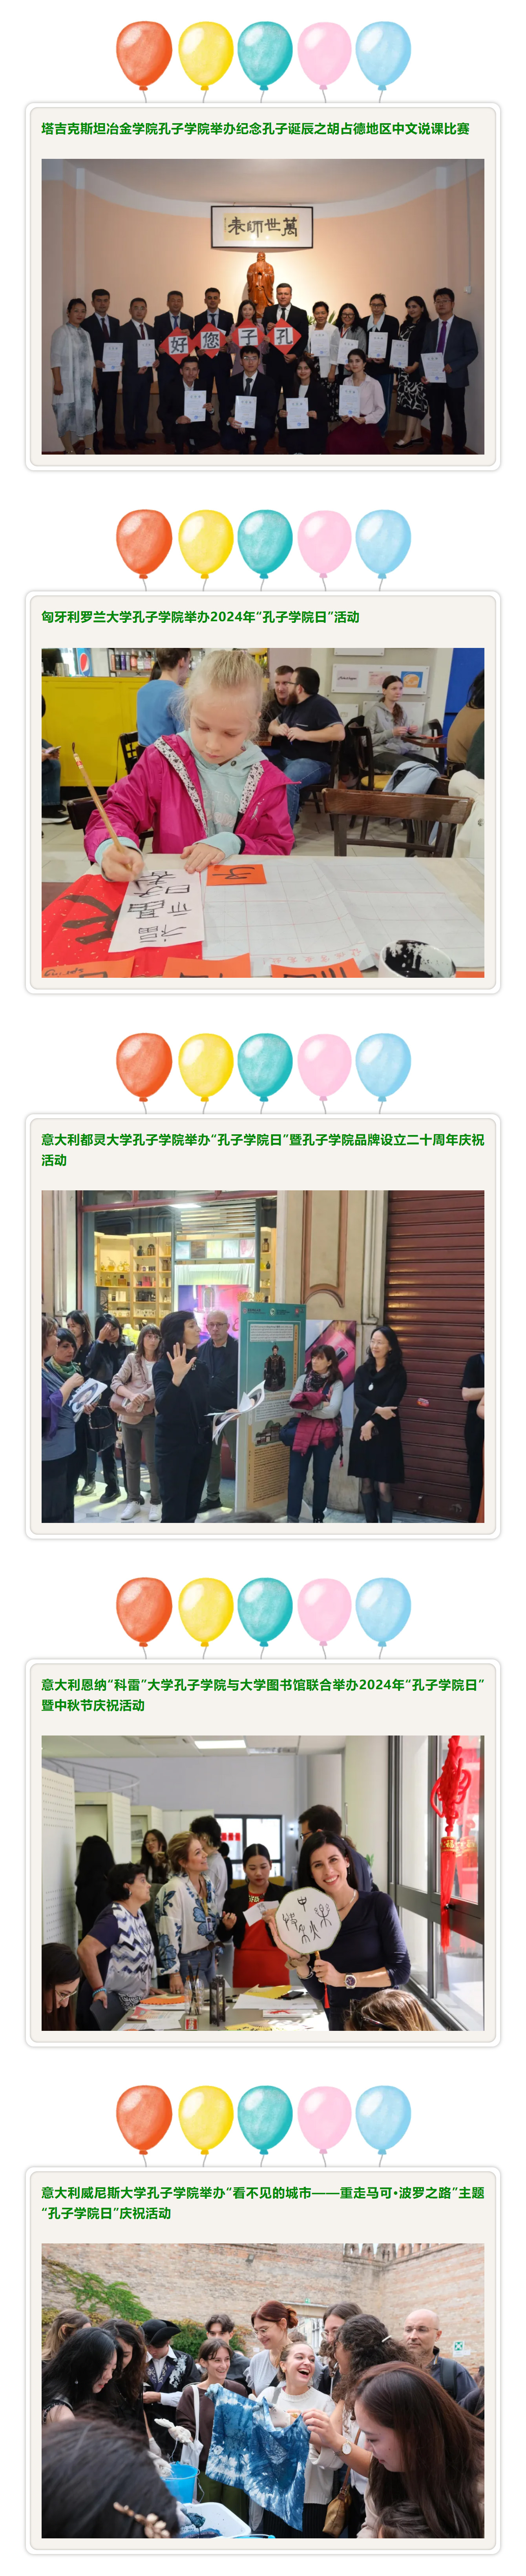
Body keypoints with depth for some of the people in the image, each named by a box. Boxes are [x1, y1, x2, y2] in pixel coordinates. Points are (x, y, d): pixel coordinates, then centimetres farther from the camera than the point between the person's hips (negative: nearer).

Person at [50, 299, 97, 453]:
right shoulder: (61, 333, -5)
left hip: (85, 383, 5)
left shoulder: (85, 335, 14)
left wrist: (94, 379, 7)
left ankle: (89, 450, 3)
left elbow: (90, 359, 15)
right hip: (67, 382, -5)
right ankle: (70, 452, 2)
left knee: (88, 414, 0)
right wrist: (58, 382, -17)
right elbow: (56, 359, -10)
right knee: (66, 416, -3)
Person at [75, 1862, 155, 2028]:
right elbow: (85, 1950, -34)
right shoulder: (116, 1919, -22)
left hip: (132, 2003, 9)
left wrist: (146, 1986, 16)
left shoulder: (138, 1913, 8)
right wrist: (99, 1990, -31)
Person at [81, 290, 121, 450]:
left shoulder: (115, 323, 12)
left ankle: (109, 440, 15)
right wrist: (94, 362, -21)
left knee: (111, 407, 9)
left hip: (112, 371, 5)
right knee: (93, 407, 1)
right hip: (94, 371, -5)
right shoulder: (87, 324, -4)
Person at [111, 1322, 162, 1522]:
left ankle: (156, 1503, 11)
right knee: (132, 1460, 11)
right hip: (129, 1416, 3)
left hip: (152, 1417, -3)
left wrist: (143, 1397, -29)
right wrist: (132, 1396, -21)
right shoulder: (133, 1359, 3)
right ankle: (133, 1501, 22)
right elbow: (116, 1382, -4)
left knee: (153, 1461, 1)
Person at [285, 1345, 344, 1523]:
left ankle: (318, 1518, 17)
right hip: (302, 1433, 2)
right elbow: (294, 1404, -4)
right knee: (296, 1476, -4)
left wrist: (308, 1408, -10)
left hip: (326, 1435, -2)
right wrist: (321, 1405, -13)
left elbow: (333, 1411, -14)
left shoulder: (336, 1384, 0)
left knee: (321, 1477, 7)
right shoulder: (303, 1379, 9)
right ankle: (293, 1517, -2)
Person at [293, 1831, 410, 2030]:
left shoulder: (379, 1904, -10)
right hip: (340, 2020, 3)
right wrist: (298, 1960, -14)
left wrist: (345, 1980, -20)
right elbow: (318, 1991, 3)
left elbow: (401, 1971, -14)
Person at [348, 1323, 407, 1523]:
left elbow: (392, 1404, -11)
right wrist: (377, 1410, -22)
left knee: (384, 1487, -8)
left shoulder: (398, 1373, -3)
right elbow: (359, 1399, -5)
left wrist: (372, 1424, -17)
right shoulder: (363, 1371, 8)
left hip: (385, 1434, -4)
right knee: (366, 1483, 7)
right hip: (362, 1432, 4)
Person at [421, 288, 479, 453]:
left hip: (455, 379, -4)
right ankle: (435, 451, 18)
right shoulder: (430, 327, 12)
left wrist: (453, 367, -18)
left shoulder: (465, 326, -1)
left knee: (458, 418, 0)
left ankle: (458, 453, 6)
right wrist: (424, 373, -6)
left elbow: (473, 352, -6)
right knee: (436, 417, 10)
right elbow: (425, 352, 10)